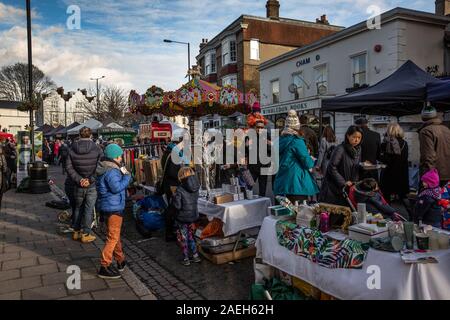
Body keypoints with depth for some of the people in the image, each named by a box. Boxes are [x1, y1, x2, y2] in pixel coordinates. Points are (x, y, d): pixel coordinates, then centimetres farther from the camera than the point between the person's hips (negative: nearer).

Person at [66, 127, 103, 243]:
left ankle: (76, 232, 28)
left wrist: (78, 179, -9)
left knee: (78, 208, 18)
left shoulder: (72, 149, -1)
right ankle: (85, 234, 12)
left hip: (78, 185, 3)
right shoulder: (96, 149, -9)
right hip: (92, 185, -3)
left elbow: (69, 167, -6)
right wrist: (91, 180, -13)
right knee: (89, 209, 6)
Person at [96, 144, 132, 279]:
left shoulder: (105, 169, 12)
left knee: (115, 235, 21)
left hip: (106, 207, 11)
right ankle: (104, 267, 2)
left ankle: (121, 260, 36)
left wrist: (123, 174, 4)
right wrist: (127, 175, -18)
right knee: (113, 237, -4)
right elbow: (117, 187, -28)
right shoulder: (111, 171, -20)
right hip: (113, 208, -11)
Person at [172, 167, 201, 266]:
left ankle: (186, 258, 22)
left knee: (183, 238, 12)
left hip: (182, 217, -5)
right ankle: (195, 255, 27)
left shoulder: (180, 189, -22)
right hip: (193, 216, 5)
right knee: (190, 235, 24)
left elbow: (177, 206, -22)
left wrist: (174, 197, -6)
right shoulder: (195, 187, -5)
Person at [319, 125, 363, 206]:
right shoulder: (340, 149, -15)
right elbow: (332, 168, -17)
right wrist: (343, 182, -15)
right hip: (334, 188, -6)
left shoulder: (358, 150, 8)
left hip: (350, 188, 7)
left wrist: (355, 182, 3)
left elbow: (356, 169, 16)